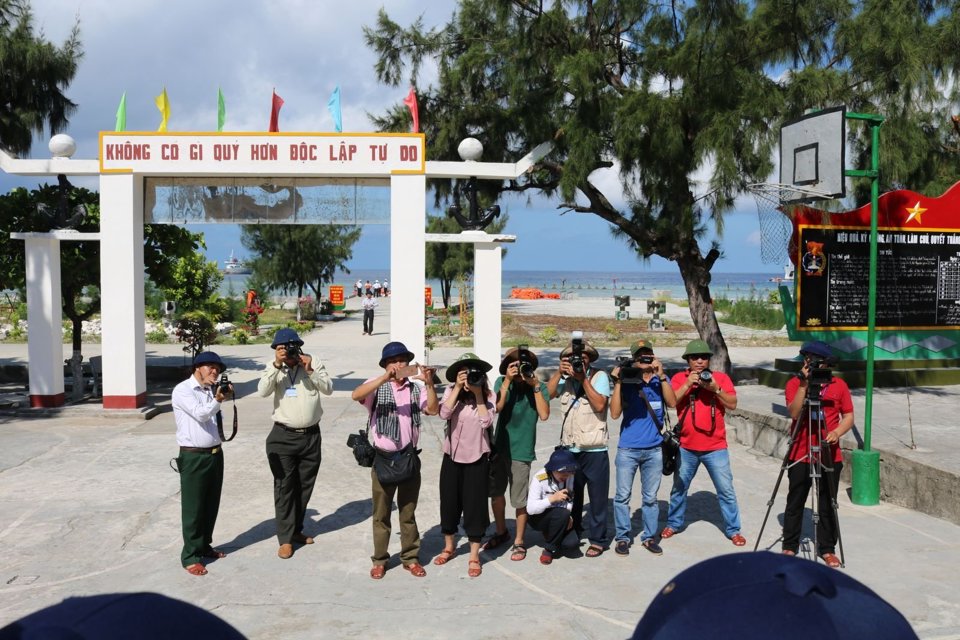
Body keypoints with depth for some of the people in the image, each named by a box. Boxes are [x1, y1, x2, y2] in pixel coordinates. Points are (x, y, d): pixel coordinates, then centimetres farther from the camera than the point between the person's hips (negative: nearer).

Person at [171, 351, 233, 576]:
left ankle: (204, 546, 29)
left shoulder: (212, 390, 13)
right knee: (193, 508, -1)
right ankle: (190, 556, 7)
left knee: (211, 505, 15)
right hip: (193, 457, -7)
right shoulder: (182, 390, -10)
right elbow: (200, 414, -24)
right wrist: (217, 399, -38)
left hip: (215, 454, 7)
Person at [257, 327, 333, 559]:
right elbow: (263, 391, -15)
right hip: (283, 436, -2)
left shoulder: (314, 363, 1)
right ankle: (285, 538, 7)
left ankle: (296, 530, 29)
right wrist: (277, 365, -22)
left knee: (305, 486, 12)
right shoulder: (274, 368, 0)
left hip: (311, 435, 2)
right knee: (284, 487, 1)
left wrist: (310, 371, -19)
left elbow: (328, 389, -7)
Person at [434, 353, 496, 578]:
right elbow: (444, 413, -20)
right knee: (449, 502, 13)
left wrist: (478, 394, -19)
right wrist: (458, 388, -22)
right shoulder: (451, 390, -5)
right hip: (452, 456, 2)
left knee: (474, 506, 2)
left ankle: (474, 557, 14)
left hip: (477, 458, -2)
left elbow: (486, 421, -19)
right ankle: (449, 547, 34)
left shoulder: (488, 395, -7)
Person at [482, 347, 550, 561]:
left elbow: (544, 415, -20)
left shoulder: (539, 387, -7)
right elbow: (496, 407, -19)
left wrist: (535, 385, -22)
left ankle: (519, 542, 21)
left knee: (519, 500, 3)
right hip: (499, 446, 3)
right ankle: (501, 532, 38)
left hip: (521, 451, -3)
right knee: (495, 493, 17)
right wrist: (508, 381, -23)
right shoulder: (502, 382, -4)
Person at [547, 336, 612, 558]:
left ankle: (597, 539, 20)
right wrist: (559, 373, -13)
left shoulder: (599, 376, -6)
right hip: (569, 449, 4)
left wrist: (583, 379, -19)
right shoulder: (565, 378, 4)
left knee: (597, 497, 6)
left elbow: (600, 405, -18)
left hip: (594, 450, -4)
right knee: (570, 495, 17)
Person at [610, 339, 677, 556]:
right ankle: (622, 537, 16)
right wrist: (617, 382, -17)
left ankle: (649, 537, 22)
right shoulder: (626, 381, -3)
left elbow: (672, 403, -13)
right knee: (623, 495, 4)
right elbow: (615, 413, -10)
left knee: (650, 497, 10)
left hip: (654, 449, 2)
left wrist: (661, 375, -21)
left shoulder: (661, 380, 3)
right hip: (627, 449, -1)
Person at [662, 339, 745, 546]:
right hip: (687, 446, 1)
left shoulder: (721, 377, 1)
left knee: (726, 490, 1)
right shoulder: (679, 378, 2)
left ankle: (733, 529, 14)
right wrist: (688, 384, -21)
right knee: (679, 488, 15)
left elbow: (732, 404, -7)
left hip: (715, 446, -1)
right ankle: (673, 523, 31)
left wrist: (716, 389, -20)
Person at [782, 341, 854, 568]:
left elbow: (848, 416, 5)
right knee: (795, 502, 6)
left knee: (828, 504, 8)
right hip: (800, 454, -1)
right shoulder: (794, 383, -3)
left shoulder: (839, 385, 3)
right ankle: (789, 546, 18)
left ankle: (827, 549, 20)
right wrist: (804, 384, -23)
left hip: (830, 455, 1)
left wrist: (837, 432, -15)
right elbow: (794, 412, -16)